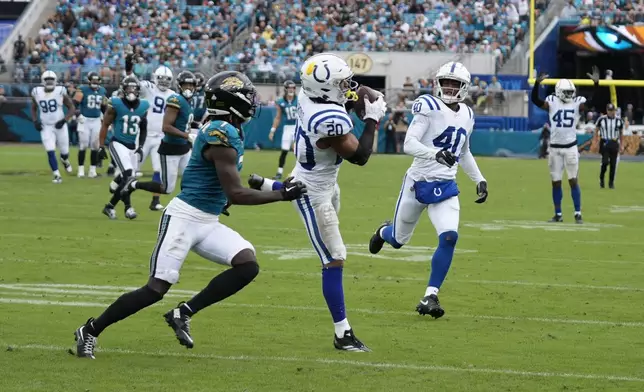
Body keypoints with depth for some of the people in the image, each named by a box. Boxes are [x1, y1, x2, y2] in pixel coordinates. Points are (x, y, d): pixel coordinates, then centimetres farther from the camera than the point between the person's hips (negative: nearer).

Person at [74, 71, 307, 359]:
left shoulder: (224, 130, 9)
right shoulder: (223, 135, -20)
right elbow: (235, 195, -19)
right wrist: (281, 195, -12)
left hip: (208, 223, 9)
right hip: (184, 218, -9)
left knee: (247, 266, -8)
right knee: (157, 289, -9)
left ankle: (183, 314, 0)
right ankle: (90, 331, 6)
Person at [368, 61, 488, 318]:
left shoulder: (467, 116, 7)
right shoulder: (429, 107, -13)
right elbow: (409, 144, -21)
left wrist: (479, 180, 16)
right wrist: (436, 154, -38)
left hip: (446, 188, 4)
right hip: (419, 182, -4)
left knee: (449, 237, -18)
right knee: (398, 240, 12)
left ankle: (430, 298, -9)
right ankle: (384, 231, 53)